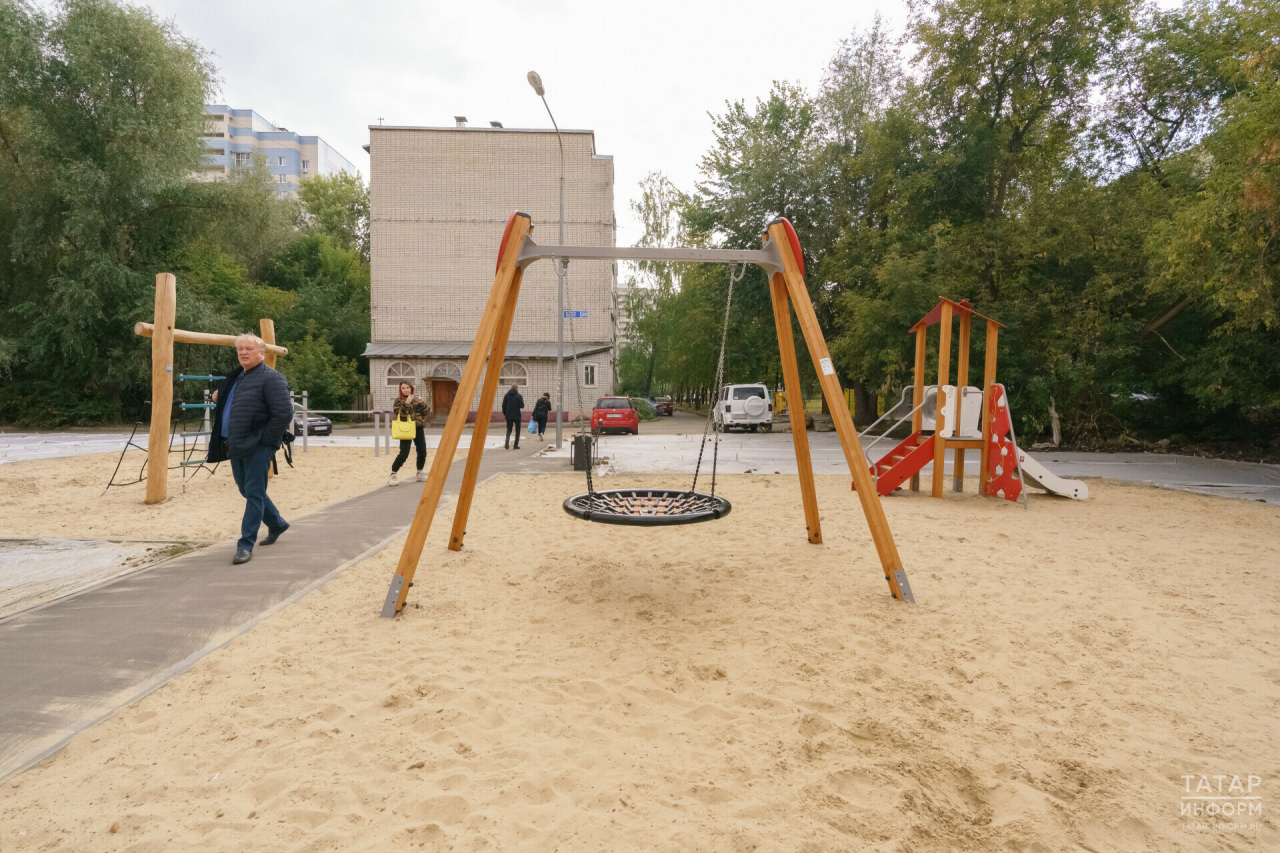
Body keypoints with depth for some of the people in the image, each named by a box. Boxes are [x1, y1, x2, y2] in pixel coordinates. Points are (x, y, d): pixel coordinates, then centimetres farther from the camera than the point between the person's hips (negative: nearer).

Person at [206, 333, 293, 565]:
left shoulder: (270, 378, -12)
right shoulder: (235, 377, 15)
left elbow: (284, 413, -20)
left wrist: (264, 438, -17)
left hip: (257, 448, -9)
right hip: (236, 446, 9)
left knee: (254, 494, -4)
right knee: (247, 491, 18)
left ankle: (246, 545, 0)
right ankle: (277, 524, 37)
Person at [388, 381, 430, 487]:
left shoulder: (417, 399, 11)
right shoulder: (398, 401, 1)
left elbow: (427, 413, 5)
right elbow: (399, 414, -15)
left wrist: (422, 403, -11)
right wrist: (406, 403, -25)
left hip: (418, 428, 4)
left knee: (422, 452, 4)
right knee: (404, 453, -13)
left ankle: (420, 473, 23)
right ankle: (392, 475, -6)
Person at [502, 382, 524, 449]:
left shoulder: (506, 395, 2)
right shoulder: (519, 396, -9)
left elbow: (503, 405, 4)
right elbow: (522, 406, -10)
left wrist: (504, 413, 15)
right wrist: (523, 401, 9)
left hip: (508, 416, 3)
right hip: (517, 416, -3)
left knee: (509, 429, 11)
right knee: (517, 430, 9)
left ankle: (507, 439, -18)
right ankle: (516, 445, 7)